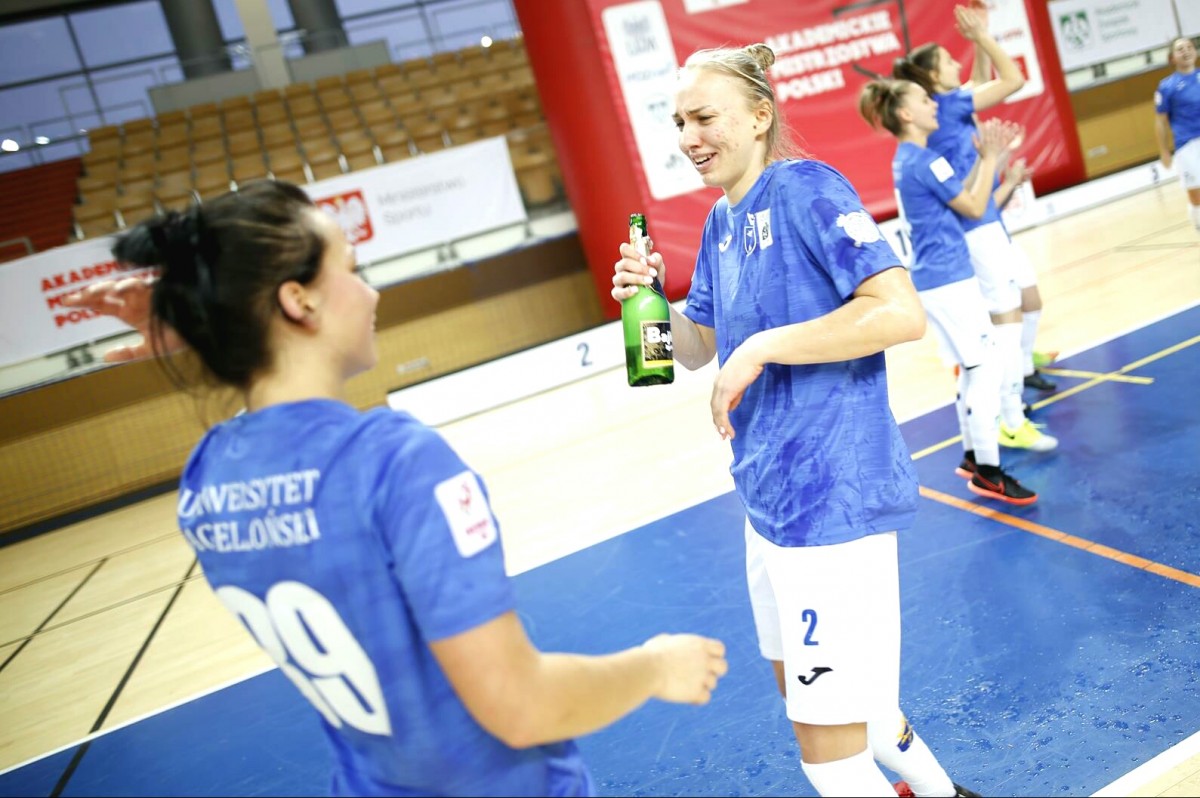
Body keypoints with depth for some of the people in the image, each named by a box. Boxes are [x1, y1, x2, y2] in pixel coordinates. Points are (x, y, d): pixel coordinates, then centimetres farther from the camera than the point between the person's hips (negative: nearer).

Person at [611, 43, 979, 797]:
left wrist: (761, 347, -23)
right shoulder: (720, 223, 11)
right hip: (769, 497, 10)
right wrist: (650, 298, -1)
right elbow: (697, 348, 18)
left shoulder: (805, 189, -14)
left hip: (831, 497, -9)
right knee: (800, 683, 25)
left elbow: (901, 312, -24)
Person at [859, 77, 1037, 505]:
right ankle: (987, 471, -1)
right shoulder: (924, 160, -16)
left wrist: (986, 157, 11)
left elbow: (960, 196, 17)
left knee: (972, 369, 16)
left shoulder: (907, 160, 13)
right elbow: (974, 208, -10)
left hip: (936, 277, 10)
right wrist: (989, 157, -3)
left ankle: (973, 456, 24)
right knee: (986, 367, -6)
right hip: (947, 278, -10)